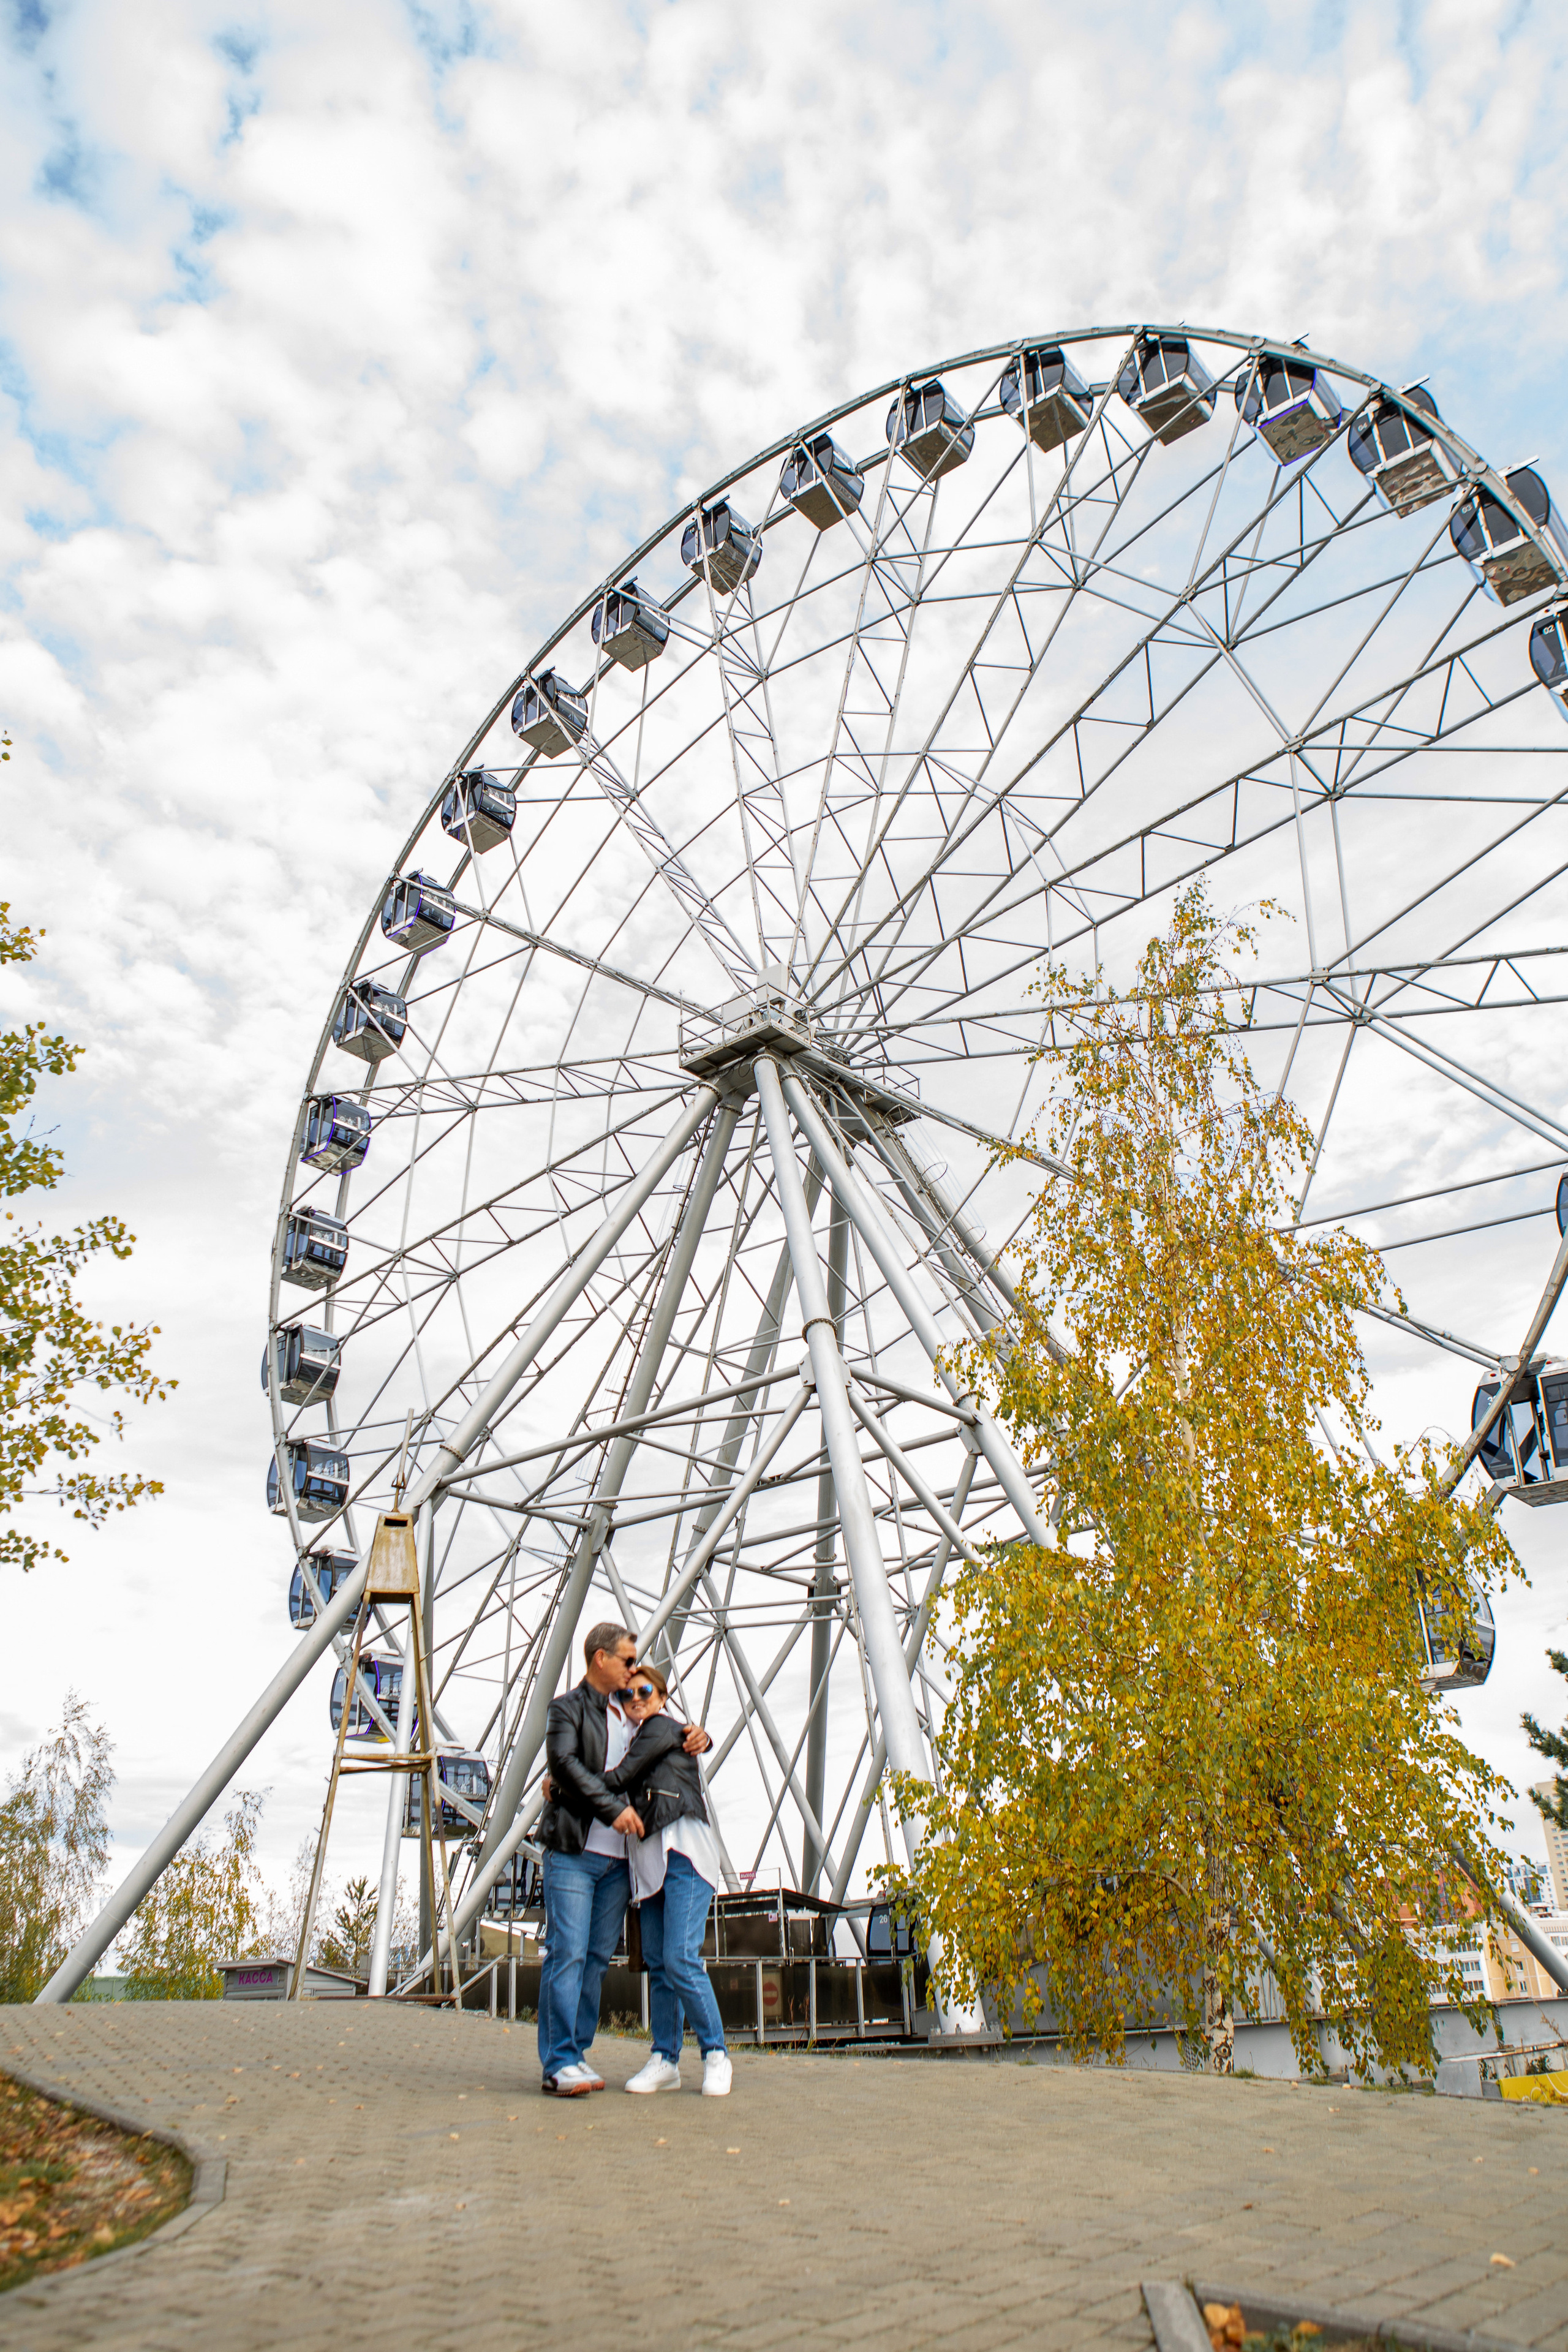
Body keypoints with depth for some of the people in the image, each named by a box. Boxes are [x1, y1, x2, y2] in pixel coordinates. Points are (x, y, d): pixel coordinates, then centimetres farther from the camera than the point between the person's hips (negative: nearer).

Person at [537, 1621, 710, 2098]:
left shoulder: (631, 1710, 18)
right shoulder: (568, 1709, -2)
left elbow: (675, 1737, 29)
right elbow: (564, 1762, -19)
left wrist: (699, 1737, 4)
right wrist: (613, 1808, -26)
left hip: (617, 1858, 6)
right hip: (573, 1851, -6)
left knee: (597, 1957, 7)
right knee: (567, 1953, -9)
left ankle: (576, 2054, 16)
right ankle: (558, 2064, -4)